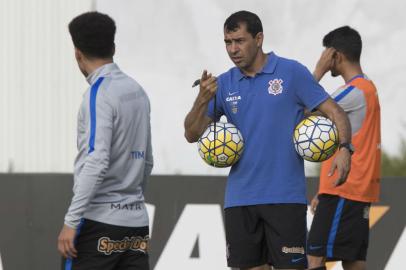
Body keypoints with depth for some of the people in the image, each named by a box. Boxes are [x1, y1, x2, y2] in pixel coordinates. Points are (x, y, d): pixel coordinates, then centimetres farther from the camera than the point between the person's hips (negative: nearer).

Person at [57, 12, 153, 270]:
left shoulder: (99, 94, -11)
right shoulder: (137, 91, 13)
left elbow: (96, 162, -20)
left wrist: (71, 221, -19)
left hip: (100, 220, -7)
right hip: (136, 220, 7)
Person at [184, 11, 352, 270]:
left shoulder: (292, 73, -3)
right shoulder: (224, 84, 8)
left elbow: (335, 112, -3)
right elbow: (192, 134, 6)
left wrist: (344, 148, -21)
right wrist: (203, 100, -13)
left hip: (285, 197, -4)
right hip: (240, 198, 4)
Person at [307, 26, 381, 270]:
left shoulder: (354, 92, -13)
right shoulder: (367, 89, 18)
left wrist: (319, 71, -6)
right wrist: (325, 192, 20)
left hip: (343, 192, -10)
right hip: (359, 192, 10)